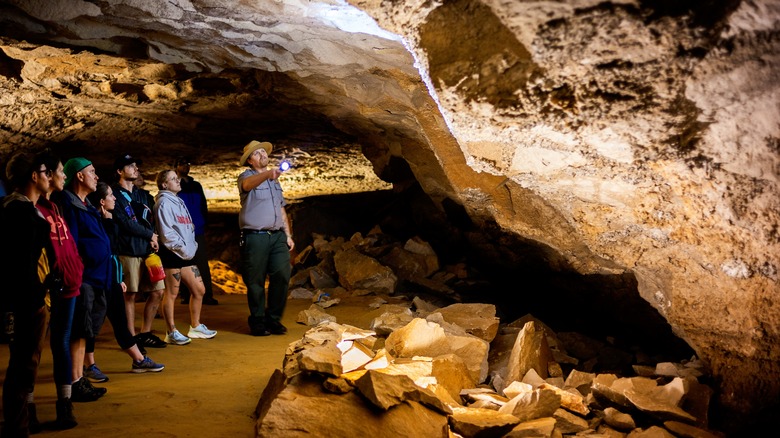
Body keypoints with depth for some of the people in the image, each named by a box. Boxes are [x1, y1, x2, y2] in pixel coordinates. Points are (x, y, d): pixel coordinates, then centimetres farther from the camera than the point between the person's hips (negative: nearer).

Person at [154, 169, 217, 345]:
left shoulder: (179, 201, 20)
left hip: (186, 253, 9)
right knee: (172, 293, -2)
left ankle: (195, 327, 24)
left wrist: (192, 246, 5)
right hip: (172, 253, -9)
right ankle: (172, 332, 7)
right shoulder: (163, 202, -7)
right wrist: (183, 248, -15)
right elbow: (166, 233, -15)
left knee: (198, 289, 11)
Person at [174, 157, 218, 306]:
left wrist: (204, 223, 8)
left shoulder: (196, 185, 18)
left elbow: (204, 205, 19)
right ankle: (185, 296, 7)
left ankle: (207, 295, -3)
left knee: (203, 264, -2)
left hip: (198, 232, 3)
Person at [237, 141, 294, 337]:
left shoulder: (275, 180, 21)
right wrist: (267, 173, -45)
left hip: (277, 236, 5)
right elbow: (247, 184, -27)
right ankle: (257, 323, 10)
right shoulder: (246, 176, 1)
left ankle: (273, 319, 9)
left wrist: (288, 235, 17)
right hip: (255, 237, -5)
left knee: (282, 275, -4)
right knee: (256, 282, -1)